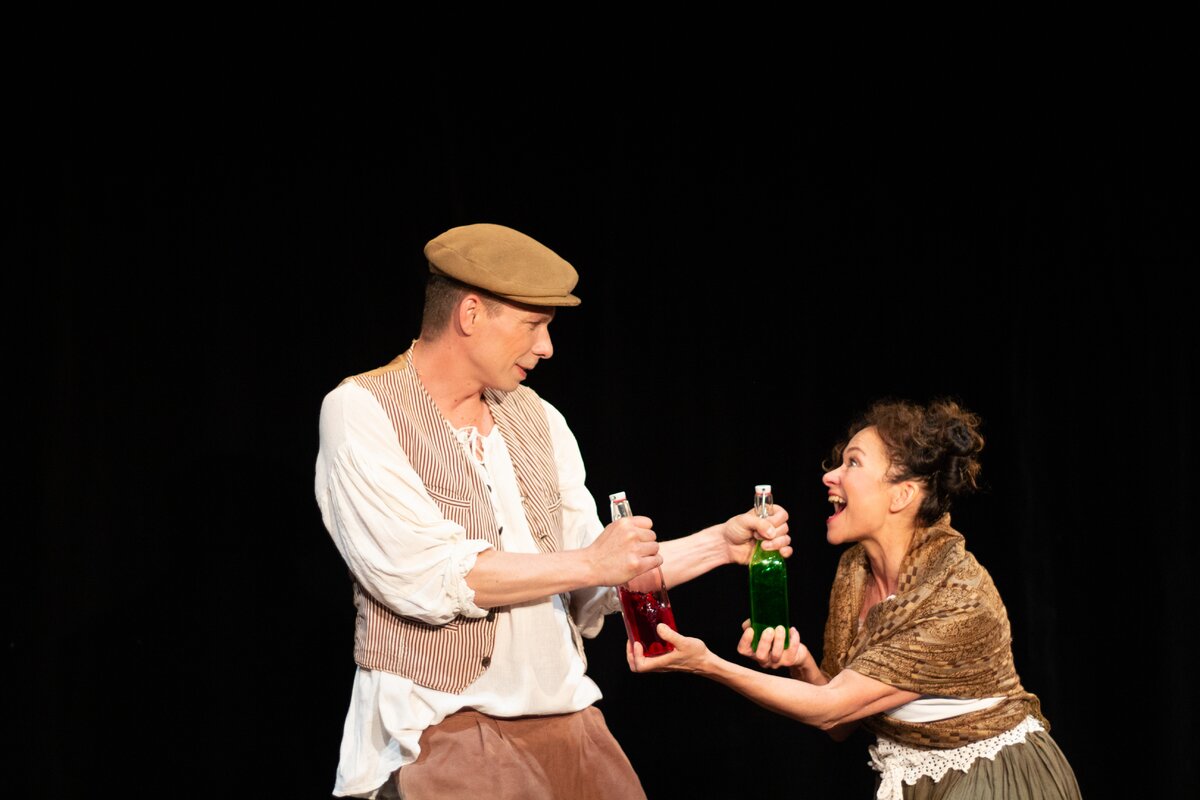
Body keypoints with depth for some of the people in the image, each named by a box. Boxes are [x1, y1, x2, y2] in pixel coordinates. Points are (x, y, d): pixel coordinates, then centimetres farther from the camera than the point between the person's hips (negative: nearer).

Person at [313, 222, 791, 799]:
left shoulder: (535, 420, 12)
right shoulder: (360, 413, -6)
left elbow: (602, 582, 15)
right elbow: (425, 575, -17)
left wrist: (720, 543, 7)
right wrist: (587, 562, -13)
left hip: (565, 716, 6)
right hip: (446, 725, -6)